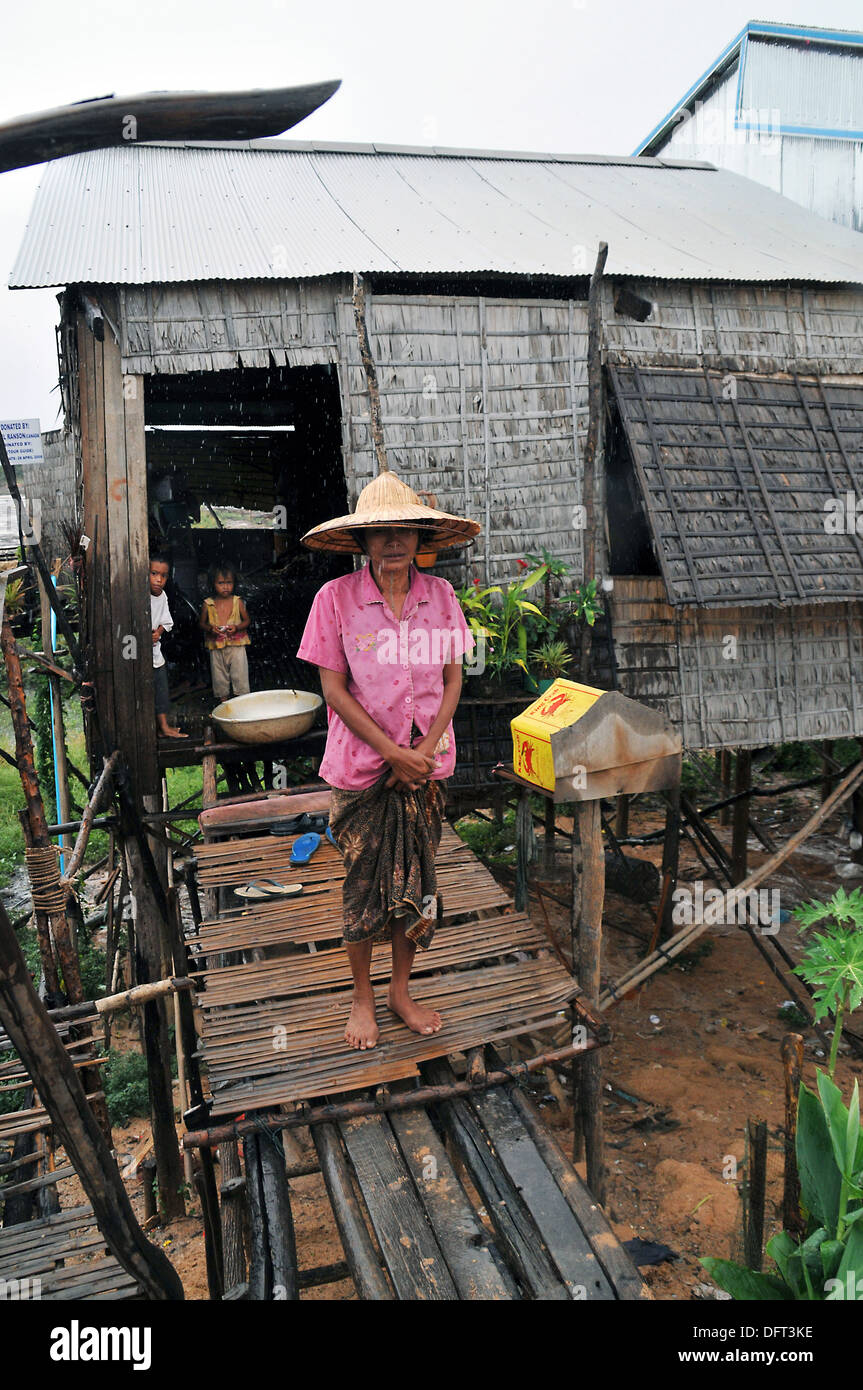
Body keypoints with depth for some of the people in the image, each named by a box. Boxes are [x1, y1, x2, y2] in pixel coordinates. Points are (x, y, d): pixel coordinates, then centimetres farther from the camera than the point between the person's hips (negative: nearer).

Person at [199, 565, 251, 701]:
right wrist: (210, 628, -14)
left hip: (236, 645, -1)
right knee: (219, 675, 11)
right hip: (216, 646, 1)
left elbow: (247, 620, 3)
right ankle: (223, 698, 26)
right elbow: (201, 623, 7)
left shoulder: (238, 601, -3)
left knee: (239, 674, 1)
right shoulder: (208, 604, -1)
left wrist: (237, 627, -16)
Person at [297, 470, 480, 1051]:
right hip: (362, 766, -2)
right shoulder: (336, 598, -9)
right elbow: (334, 689, -9)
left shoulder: (440, 595, -1)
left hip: (427, 763, 3)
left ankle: (401, 989, 33)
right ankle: (363, 996, 32)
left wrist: (424, 750, -9)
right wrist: (392, 752, -14)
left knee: (416, 880, 12)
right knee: (364, 883, 10)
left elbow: (453, 679, 3)